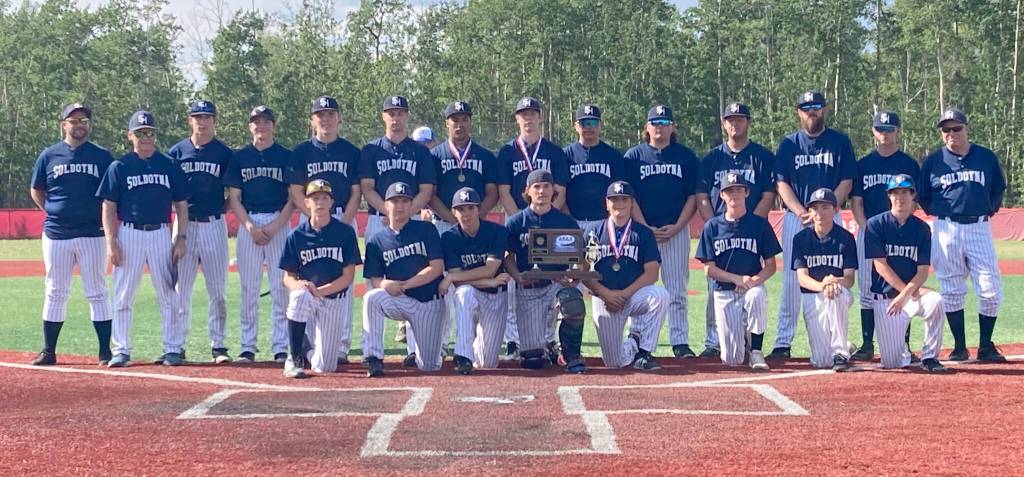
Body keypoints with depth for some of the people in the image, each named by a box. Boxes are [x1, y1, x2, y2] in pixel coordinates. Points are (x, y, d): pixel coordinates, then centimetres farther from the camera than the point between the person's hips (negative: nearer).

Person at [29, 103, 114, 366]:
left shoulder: (102, 156, 5)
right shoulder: (49, 156, 7)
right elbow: (36, 191, 16)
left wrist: (106, 218, -2)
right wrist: (52, 212, 5)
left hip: (92, 234, -1)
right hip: (56, 235, 1)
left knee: (97, 293, 0)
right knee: (55, 293, 6)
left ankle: (105, 351, 3)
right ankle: (48, 351, 12)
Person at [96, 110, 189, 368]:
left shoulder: (170, 166, 8)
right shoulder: (119, 167, 4)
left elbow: (181, 205, 10)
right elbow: (108, 208, 2)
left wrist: (181, 238, 1)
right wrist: (111, 243, -7)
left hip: (161, 233, 1)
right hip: (129, 234, -1)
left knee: (168, 296, 0)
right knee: (123, 296, 0)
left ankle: (173, 349, 7)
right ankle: (121, 350, 7)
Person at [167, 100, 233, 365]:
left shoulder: (224, 154, 4)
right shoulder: (177, 152, 7)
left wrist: (224, 207, -9)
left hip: (214, 224, -1)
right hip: (184, 224, 1)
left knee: (217, 290, 2)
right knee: (180, 288, 2)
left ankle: (218, 345, 7)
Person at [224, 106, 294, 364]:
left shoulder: (286, 156, 4)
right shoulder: (239, 157, 8)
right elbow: (234, 198, 5)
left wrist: (275, 226, -11)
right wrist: (251, 227, -8)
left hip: (279, 223, -1)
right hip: (248, 224, 1)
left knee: (281, 286, -3)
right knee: (249, 287, 1)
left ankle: (281, 346, 1)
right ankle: (248, 348, 5)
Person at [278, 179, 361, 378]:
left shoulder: (345, 232, -3)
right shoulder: (297, 236, 1)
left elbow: (348, 276, -5)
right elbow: (288, 277, 2)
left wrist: (320, 290, -20)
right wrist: (298, 285, -23)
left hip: (334, 299, 0)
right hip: (307, 296, 0)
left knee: (325, 366, -6)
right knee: (300, 296, -39)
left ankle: (308, 354, 34)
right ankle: (293, 360, -27)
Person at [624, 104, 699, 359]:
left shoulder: (686, 156, 8)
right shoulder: (634, 156, 6)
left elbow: (693, 197, 5)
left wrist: (676, 227, -8)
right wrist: (646, 228, -10)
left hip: (677, 230, 0)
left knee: (677, 290, 1)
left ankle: (680, 342, 3)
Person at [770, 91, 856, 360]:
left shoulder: (840, 142, 6)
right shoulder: (789, 144, 9)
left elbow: (846, 183, 0)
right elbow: (781, 184, 3)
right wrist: (802, 213, -13)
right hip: (795, 218, 1)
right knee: (791, 281, -1)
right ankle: (783, 342, 1)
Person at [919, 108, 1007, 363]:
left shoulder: (987, 158, 6)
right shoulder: (933, 161, 5)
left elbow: (998, 191, 15)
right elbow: (923, 197, 14)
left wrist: (987, 211, 5)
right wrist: (938, 211, 4)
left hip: (979, 228, 0)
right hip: (946, 230, 0)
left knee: (991, 291, -5)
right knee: (951, 291, 3)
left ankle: (986, 347, 8)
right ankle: (959, 347, 12)